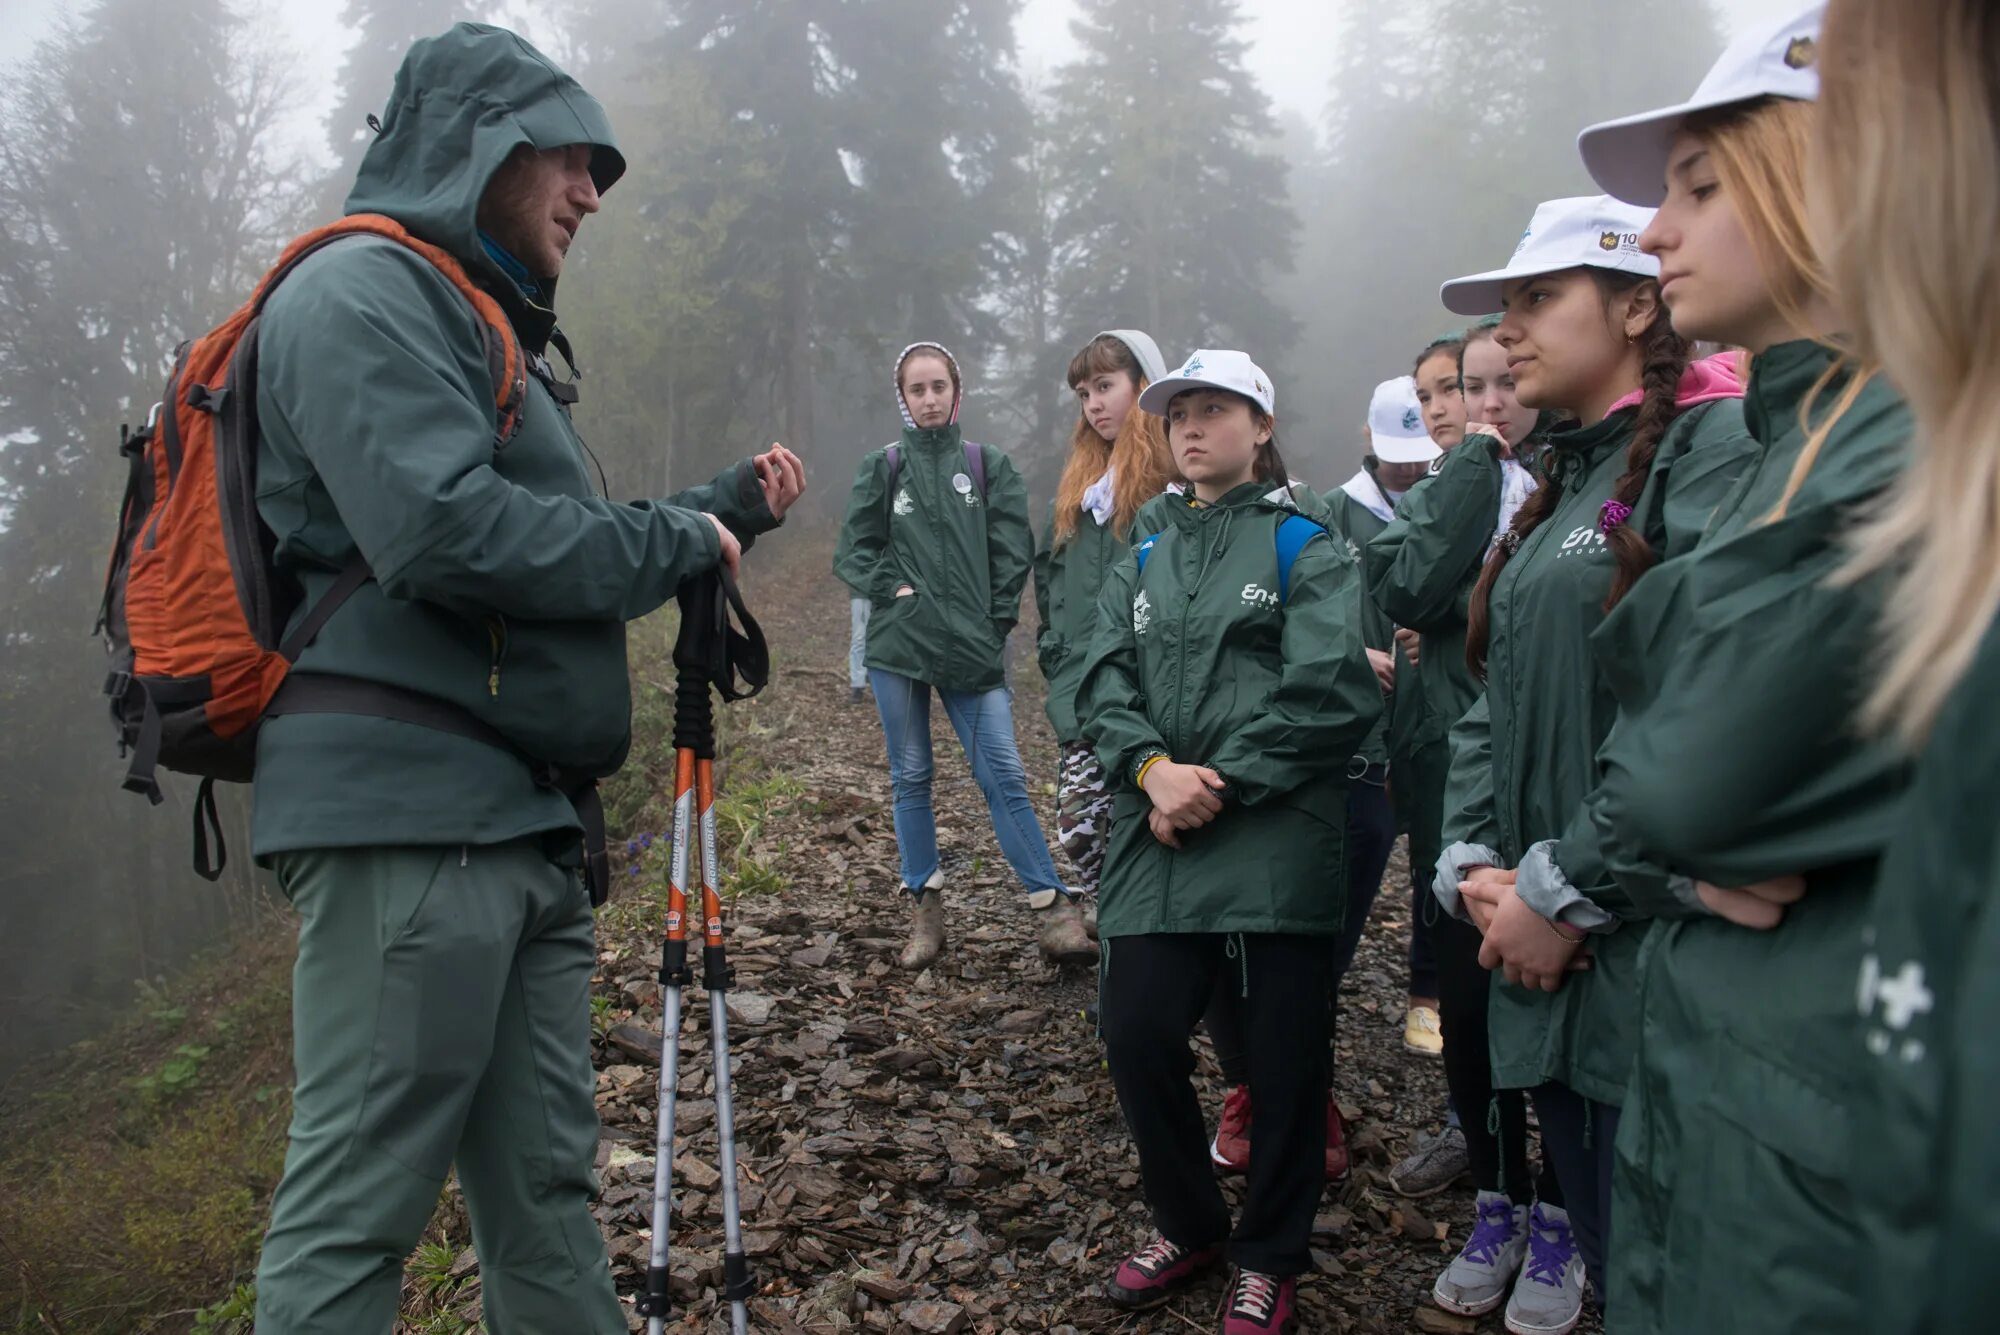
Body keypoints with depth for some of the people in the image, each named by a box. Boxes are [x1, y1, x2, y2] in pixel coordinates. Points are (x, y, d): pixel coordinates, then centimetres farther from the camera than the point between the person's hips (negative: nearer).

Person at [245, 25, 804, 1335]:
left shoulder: (481, 322, 25)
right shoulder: (367, 289, -5)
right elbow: (444, 532, -20)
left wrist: (724, 510, 20)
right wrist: (679, 543, -7)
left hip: (519, 823, 10)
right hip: (404, 811, -9)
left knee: (547, 1190, 12)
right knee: (358, 1205, -3)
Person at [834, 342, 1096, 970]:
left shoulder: (988, 465, 6)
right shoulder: (882, 467, 6)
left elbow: (1013, 552, 4)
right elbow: (852, 552, 6)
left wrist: (996, 623, -3)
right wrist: (894, 589, -7)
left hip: (972, 650, -1)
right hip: (898, 645, 1)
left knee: (1004, 777, -6)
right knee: (911, 778, 8)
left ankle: (1055, 909, -3)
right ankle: (925, 907, 19)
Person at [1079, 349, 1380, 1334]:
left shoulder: (1306, 546, 3)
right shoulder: (1142, 566, 20)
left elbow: (1328, 692, -10)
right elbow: (1104, 686, 8)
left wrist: (1216, 789, -14)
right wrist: (1152, 769, -12)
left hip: (1274, 839, -4)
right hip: (1157, 844, 4)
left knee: (1283, 1053, 2)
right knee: (1136, 1033, -1)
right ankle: (1189, 1224, 26)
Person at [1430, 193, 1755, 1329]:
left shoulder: (1717, 449, -10)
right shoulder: (1566, 479, 18)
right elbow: (1496, 691, 15)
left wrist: (1566, 891, -17)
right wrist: (1474, 863, 1)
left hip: (1652, 950, -8)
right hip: (1545, 947, 8)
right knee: (1601, 1244, 18)